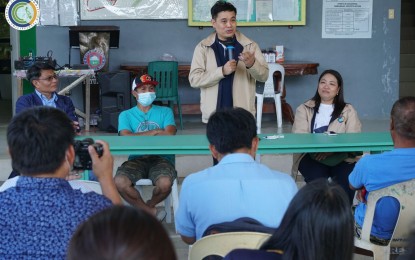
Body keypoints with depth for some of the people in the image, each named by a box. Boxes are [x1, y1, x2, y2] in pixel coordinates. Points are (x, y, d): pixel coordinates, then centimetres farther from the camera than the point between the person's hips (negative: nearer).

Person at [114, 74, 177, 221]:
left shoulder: (165, 112, 17)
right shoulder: (126, 115, 16)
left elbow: (169, 135, -3)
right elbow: (126, 137, -4)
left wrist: (139, 137, -5)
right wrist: (155, 132, -4)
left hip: (161, 158, 0)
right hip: (136, 159, 1)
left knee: (165, 183, -35)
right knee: (120, 182, -32)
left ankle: (144, 208, 2)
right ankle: (152, 212, -9)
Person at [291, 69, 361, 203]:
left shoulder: (348, 111, 18)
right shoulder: (304, 109, 18)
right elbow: (299, 135, 1)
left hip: (341, 157, 0)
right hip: (311, 156, 0)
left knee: (345, 180, -31)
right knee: (318, 179, -32)